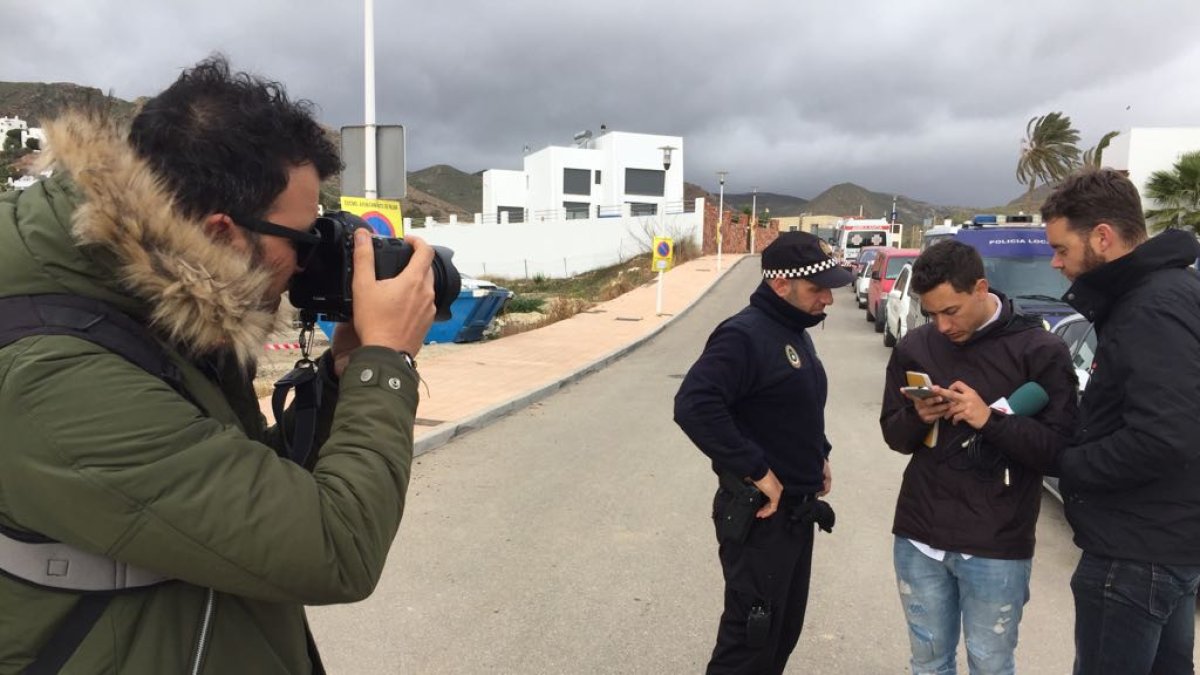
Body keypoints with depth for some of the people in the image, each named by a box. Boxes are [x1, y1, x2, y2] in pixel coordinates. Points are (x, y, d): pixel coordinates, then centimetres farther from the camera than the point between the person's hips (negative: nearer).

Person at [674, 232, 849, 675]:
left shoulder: (795, 331, 10)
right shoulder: (745, 335, -22)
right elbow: (693, 406, -33)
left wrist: (818, 455, 10)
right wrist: (756, 470, -29)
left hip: (797, 511, 10)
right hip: (759, 516, -9)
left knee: (784, 630, 21)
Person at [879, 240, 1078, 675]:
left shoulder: (1040, 350, -8)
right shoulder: (914, 348, 3)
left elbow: (1059, 448, -11)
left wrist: (990, 419, -25)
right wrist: (917, 417, -14)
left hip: (997, 545, -3)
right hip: (919, 535, 3)